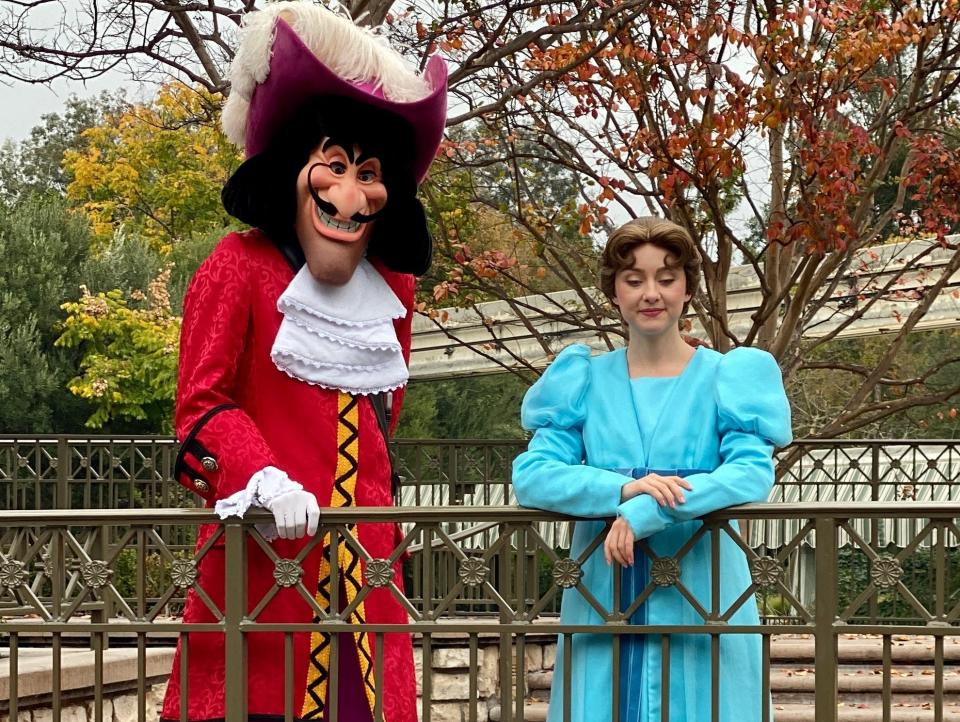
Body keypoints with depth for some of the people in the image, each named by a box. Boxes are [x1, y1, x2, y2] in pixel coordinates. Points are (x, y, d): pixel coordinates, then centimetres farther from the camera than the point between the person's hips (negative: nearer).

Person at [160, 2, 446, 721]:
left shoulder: (393, 288, 14)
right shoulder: (242, 265, -3)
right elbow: (202, 403, -5)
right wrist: (259, 476, -20)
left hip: (363, 550, 5)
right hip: (265, 546, -5)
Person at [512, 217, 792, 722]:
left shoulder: (725, 378, 4)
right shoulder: (586, 381, 10)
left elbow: (753, 473, -11)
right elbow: (531, 476, -2)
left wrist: (644, 514, -21)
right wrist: (623, 490, -19)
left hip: (700, 601, -1)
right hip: (601, 603, 2)